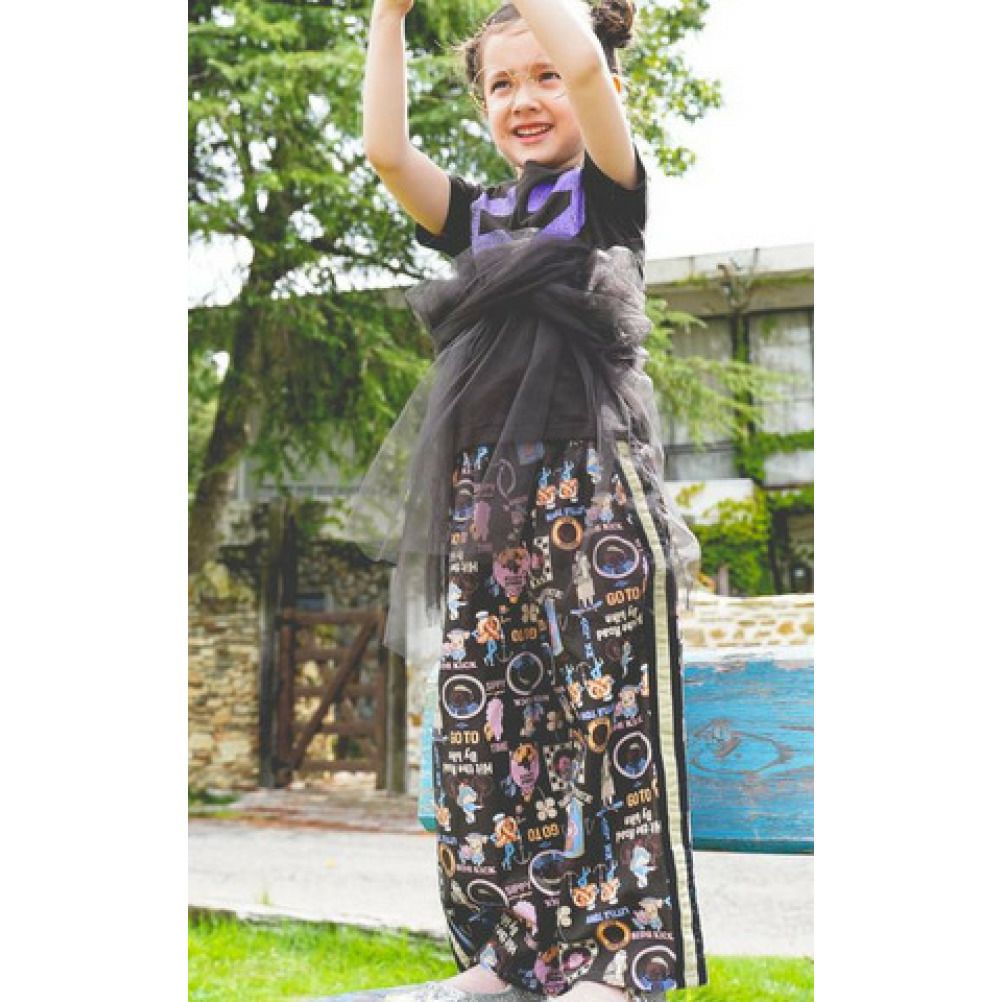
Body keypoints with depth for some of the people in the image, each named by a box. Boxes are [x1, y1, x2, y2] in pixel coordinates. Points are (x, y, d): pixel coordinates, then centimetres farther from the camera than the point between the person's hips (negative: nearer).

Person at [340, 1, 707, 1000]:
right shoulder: (478, 217, 19)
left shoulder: (607, 191, 4)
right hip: (486, 492, 6)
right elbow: (385, 149, 4)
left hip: (590, 482, -6)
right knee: (487, 720, 4)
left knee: (605, 713, -7)